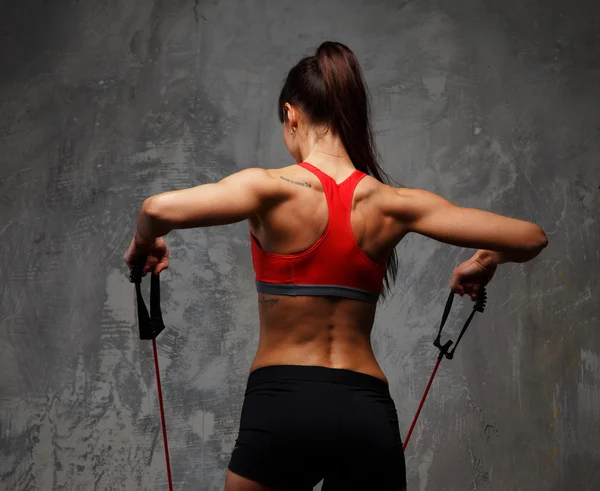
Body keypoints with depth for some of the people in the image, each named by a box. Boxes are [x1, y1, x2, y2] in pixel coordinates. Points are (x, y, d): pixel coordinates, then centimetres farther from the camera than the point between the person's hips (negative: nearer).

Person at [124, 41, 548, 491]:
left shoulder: (274, 188, -8)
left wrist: (145, 242, -1)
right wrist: (484, 263, 22)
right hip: (367, 410, 3)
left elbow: (160, 209, -24)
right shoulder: (391, 204, 1)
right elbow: (530, 238, 1)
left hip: (282, 404, -2)